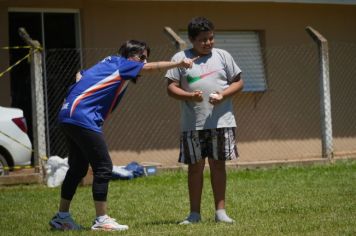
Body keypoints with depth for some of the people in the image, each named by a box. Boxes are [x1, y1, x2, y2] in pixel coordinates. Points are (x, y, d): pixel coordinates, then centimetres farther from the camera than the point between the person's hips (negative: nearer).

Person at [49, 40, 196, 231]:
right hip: (82, 118, -10)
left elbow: (80, 75, 22)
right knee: (103, 167, -7)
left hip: (67, 115, 10)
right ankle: (101, 220, -5)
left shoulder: (108, 64, 21)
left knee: (78, 167, 17)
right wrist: (178, 63, -13)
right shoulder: (120, 64, -1)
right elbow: (150, 67, -12)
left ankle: (62, 217, 23)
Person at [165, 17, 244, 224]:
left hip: (221, 121, 1)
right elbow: (171, 88, 1)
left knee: (218, 164, 4)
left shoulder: (222, 56, 7)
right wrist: (189, 96, -17)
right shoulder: (180, 58, 3)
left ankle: (220, 211, 10)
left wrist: (223, 95, -10)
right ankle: (194, 213, 9)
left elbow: (238, 82, 9)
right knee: (195, 167, 3)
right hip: (193, 124, -1)